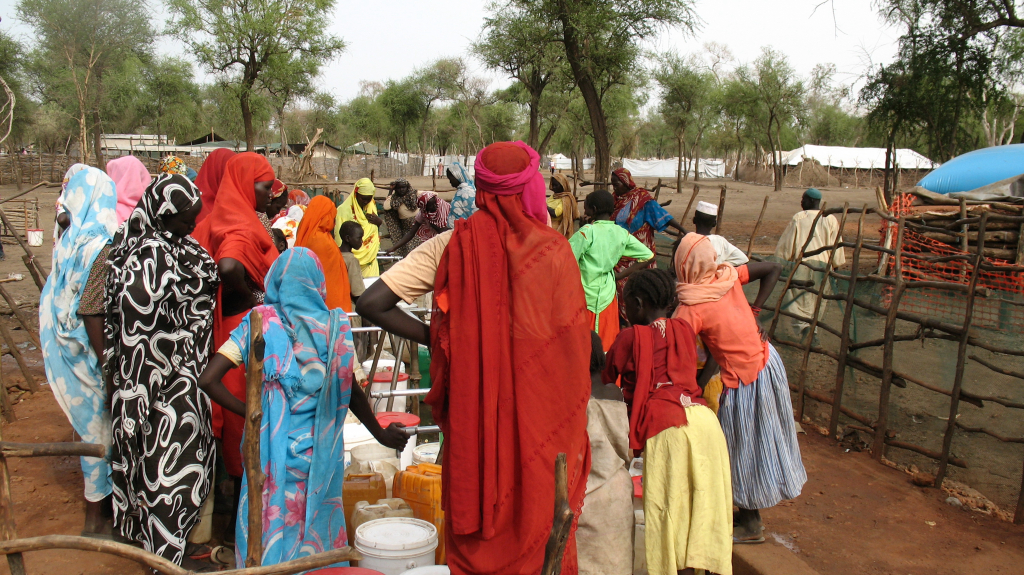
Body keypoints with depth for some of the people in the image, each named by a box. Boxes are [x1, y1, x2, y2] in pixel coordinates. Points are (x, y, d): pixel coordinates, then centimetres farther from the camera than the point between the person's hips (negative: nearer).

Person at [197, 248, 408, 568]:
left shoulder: (259, 323, -5)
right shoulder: (334, 326, -5)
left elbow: (208, 380, -10)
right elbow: (351, 391, -2)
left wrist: (249, 412, 2)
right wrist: (381, 434, 12)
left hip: (271, 449, 0)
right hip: (319, 451, 0)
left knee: (269, 530, 14)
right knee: (316, 528, 14)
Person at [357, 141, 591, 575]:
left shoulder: (451, 245, -6)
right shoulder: (553, 249, -8)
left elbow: (371, 304, -9)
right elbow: (576, 344, -5)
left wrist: (433, 338, 0)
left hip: (472, 415, 1)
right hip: (539, 424, -1)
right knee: (537, 535, 16)